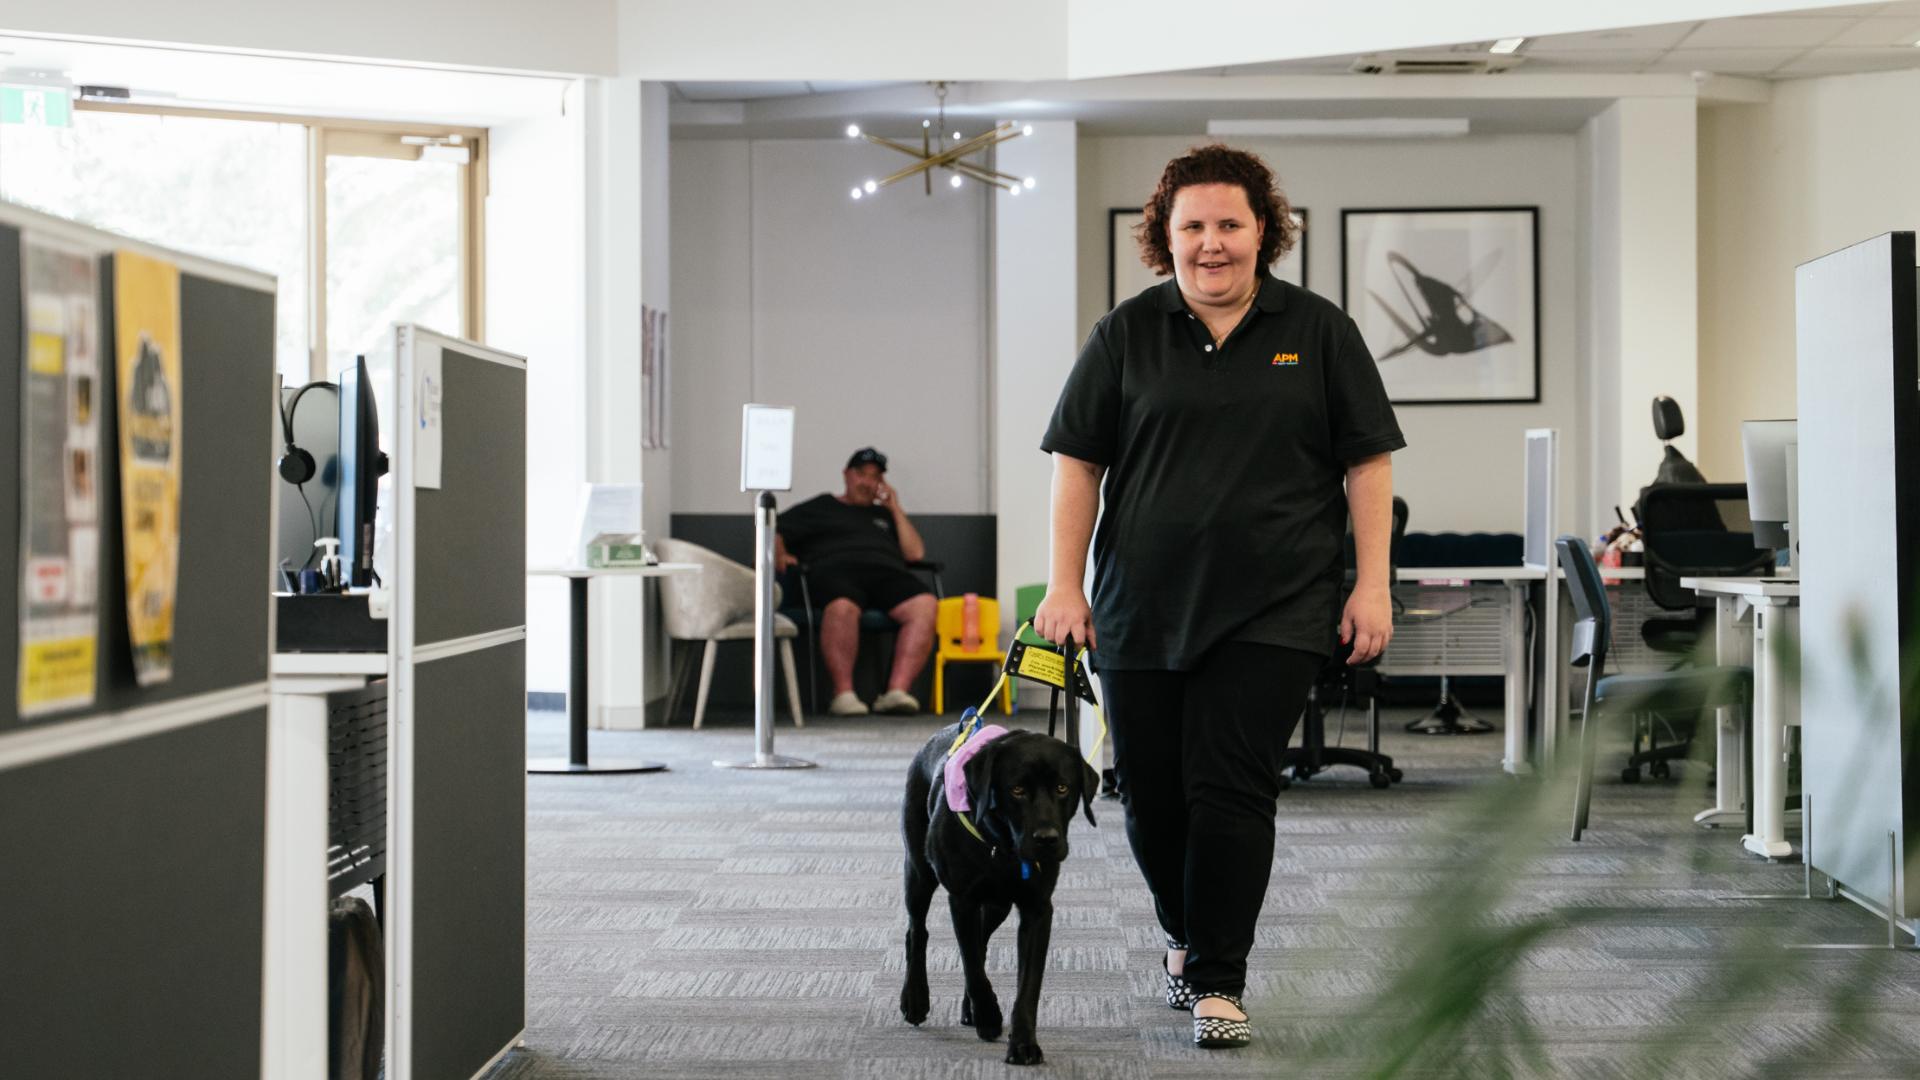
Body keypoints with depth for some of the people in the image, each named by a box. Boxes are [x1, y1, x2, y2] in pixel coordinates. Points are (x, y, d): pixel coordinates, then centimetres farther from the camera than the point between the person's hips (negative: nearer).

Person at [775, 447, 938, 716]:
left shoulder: (885, 515, 35)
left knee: (925, 605, -31)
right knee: (842, 607, -42)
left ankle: (896, 691, -37)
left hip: (886, 572, 3)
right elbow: (773, 534, 19)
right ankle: (843, 692, -37)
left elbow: (915, 553, 22)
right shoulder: (819, 508, 27)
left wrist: (896, 509, 22)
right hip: (836, 570, -3)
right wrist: (779, 555, -2)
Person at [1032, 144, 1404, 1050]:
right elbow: (1078, 462, 7)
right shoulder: (1124, 336, 6)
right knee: (1148, 789, 7)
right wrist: (1065, 585, 0)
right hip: (1142, 610, 2)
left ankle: (1217, 977, 0)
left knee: (1232, 787, -8)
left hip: (1272, 610, -2)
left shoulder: (1318, 332, 5)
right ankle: (1184, 931, 32)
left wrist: (1372, 585, -2)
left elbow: (1367, 461, 5)